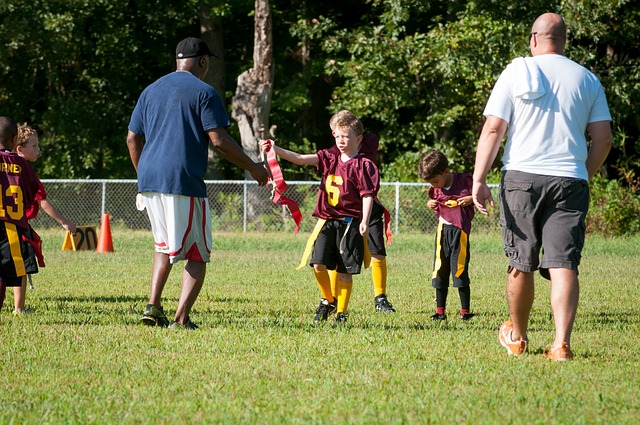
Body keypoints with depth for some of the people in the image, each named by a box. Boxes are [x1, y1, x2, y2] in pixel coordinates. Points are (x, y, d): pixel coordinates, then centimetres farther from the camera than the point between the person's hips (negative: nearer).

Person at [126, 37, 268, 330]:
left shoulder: (151, 91, 16)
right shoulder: (203, 91, -3)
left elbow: (132, 139, 17)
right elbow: (219, 140, -10)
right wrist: (253, 168, 1)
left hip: (149, 182, 6)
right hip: (184, 184, -6)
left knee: (165, 247, 23)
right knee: (197, 255, 2)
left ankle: (153, 306, 8)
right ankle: (180, 320, -7)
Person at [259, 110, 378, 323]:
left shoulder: (363, 166, -6)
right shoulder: (329, 158, 9)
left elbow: (368, 195, -10)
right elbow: (300, 159, 2)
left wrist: (365, 221, -20)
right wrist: (275, 149, -8)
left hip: (349, 224, -5)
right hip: (327, 221, 5)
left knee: (345, 272, 1)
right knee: (318, 264, -5)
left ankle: (341, 312, 12)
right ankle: (328, 301, 19)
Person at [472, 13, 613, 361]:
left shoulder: (516, 72, 4)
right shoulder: (587, 79, 10)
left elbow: (493, 129, -3)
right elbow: (603, 139, 9)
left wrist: (479, 179, -3)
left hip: (521, 177, -1)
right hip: (570, 181, 1)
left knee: (521, 265, 11)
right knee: (563, 265, -5)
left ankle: (517, 337, 26)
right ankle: (561, 343, -18)